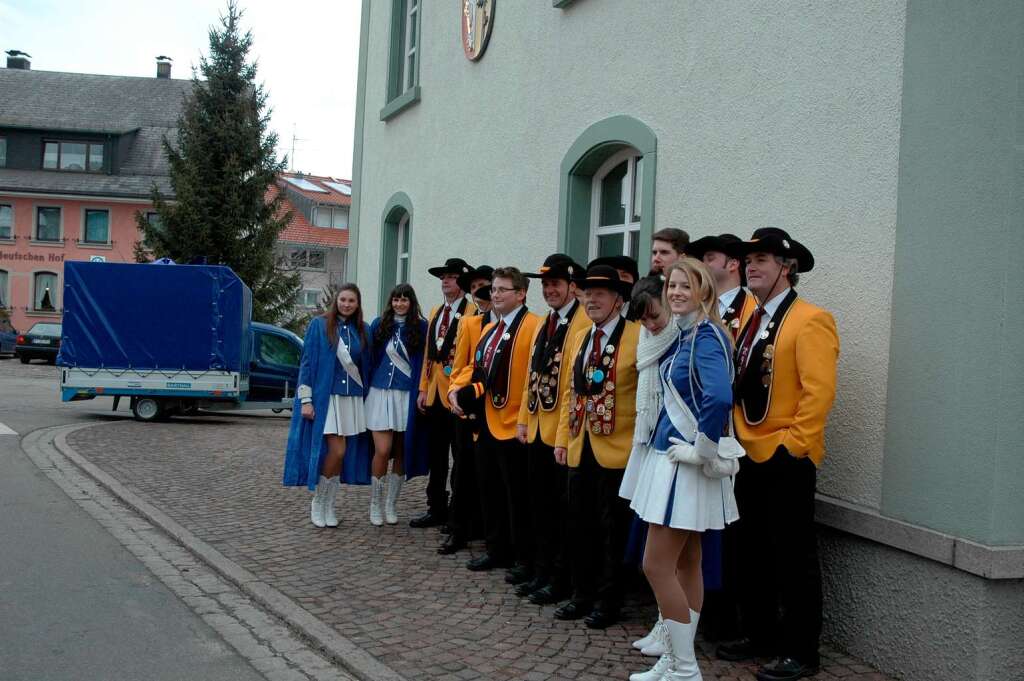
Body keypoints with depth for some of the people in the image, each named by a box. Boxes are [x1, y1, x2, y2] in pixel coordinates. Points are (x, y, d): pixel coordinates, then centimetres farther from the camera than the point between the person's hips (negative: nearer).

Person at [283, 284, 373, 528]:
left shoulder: (361, 330, 10)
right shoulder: (319, 325, -2)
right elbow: (307, 361, -4)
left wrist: (365, 394, 7)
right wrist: (305, 400, -9)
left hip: (352, 399, 4)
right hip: (325, 396, -4)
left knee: (342, 453, 4)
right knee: (337, 451, -12)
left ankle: (328, 505, 17)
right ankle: (318, 503, 8)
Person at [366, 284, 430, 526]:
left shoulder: (420, 326, 1)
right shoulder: (379, 325, 4)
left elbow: (424, 360, 2)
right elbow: (371, 357, 9)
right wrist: (367, 386, 6)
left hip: (407, 396, 0)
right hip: (381, 394, 0)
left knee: (401, 452, 7)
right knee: (383, 451, -6)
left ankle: (391, 505, 20)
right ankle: (375, 504, 10)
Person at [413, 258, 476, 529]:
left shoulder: (473, 313, -8)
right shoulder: (435, 311, 16)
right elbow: (428, 353, 17)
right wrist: (423, 389, 12)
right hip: (434, 394, 7)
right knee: (436, 457, 12)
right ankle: (437, 509, 22)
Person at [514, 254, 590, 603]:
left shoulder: (584, 323, -13)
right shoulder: (543, 323, 15)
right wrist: (523, 420, 14)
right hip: (537, 430, 8)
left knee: (562, 509, 3)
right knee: (540, 507, 15)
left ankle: (561, 581, 14)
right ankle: (541, 573, 25)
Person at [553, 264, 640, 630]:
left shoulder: (637, 336, -10)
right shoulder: (579, 338, 13)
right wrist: (562, 438, 12)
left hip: (617, 450, -6)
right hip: (580, 448, 7)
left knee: (611, 530, 4)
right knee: (579, 526, 13)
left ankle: (607, 602, 17)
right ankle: (582, 595, 26)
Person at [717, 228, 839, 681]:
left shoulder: (809, 320, -12)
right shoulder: (751, 320, 13)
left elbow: (819, 391, -19)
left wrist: (793, 443, -19)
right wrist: (740, 437, 9)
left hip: (787, 459, -8)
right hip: (750, 456, 8)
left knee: (793, 557, 2)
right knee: (753, 553, 16)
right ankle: (759, 635, 30)